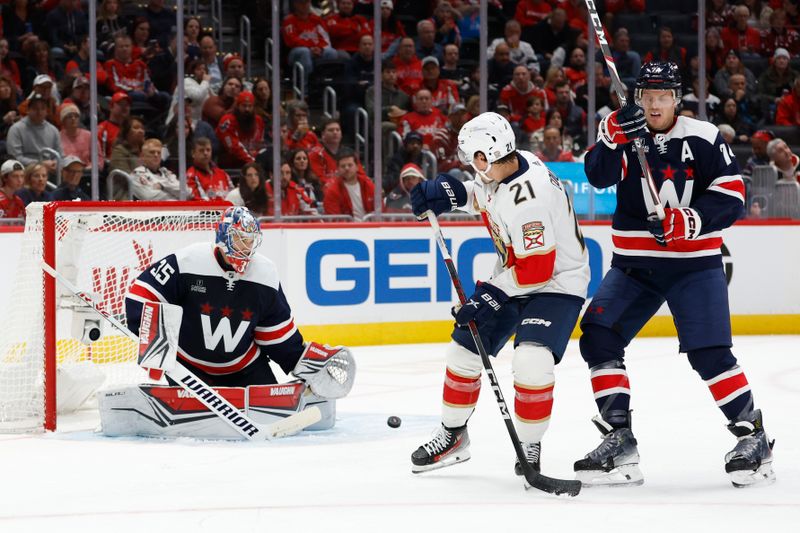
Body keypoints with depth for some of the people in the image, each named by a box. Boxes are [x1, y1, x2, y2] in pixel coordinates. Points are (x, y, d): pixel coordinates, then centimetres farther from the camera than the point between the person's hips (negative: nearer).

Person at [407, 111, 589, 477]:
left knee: (531, 362, -27)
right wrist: (451, 194, -2)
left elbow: (537, 269, -31)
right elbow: (483, 195, 16)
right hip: (513, 276, 9)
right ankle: (452, 436, 27)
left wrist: (492, 296, -23)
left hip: (556, 281, -9)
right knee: (464, 348, 9)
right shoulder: (500, 170, -9)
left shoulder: (528, 196, -34)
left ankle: (529, 447, -6)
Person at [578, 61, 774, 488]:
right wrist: (613, 137, -32)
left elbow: (732, 196, -9)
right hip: (634, 264, 4)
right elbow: (598, 176, -15)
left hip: (694, 264, -4)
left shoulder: (702, 138, -6)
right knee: (598, 337, -8)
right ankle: (619, 441, -2)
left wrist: (690, 221, -23)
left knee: (709, 352, -14)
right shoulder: (623, 131, 1)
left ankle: (753, 436, 1)